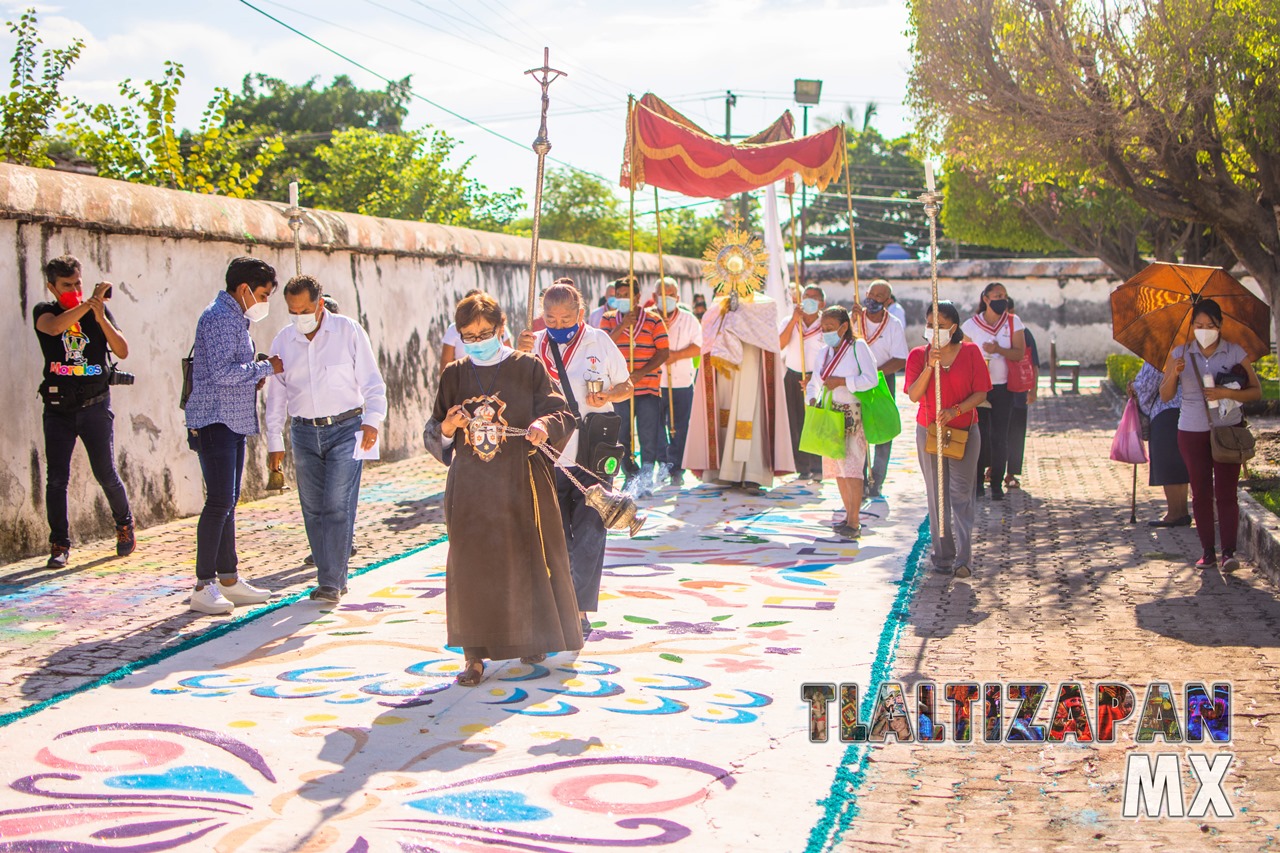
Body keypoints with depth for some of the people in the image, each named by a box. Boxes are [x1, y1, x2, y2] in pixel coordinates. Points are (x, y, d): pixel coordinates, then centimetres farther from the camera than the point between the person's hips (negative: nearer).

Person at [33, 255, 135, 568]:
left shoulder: (99, 312, 3)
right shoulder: (44, 312, 3)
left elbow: (122, 351, -8)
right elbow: (54, 327, -23)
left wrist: (101, 317, -21)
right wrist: (89, 303, -29)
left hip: (95, 405, -1)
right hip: (58, 409, 1)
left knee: (106, 474, 1)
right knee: (56, 479, -2)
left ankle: (125, 526, 24)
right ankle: (59, 545, 6)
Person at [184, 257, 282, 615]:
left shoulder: (234, 318, 20)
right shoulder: (219, 317, -13)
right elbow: (222, 371, -22)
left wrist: (255, 376, 8)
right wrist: (265, 368, -12)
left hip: (234, 421, 11)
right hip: (215, 421, -11)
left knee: (228, 502, 12)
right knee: (219, 501, -13)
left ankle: (229, 579, 18)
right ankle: (204, 587, -10)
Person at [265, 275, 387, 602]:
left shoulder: (348, 331, -3)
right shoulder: (283, 341, 6)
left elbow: (372, 382, 0)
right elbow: (276, 396, 13)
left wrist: (372, 421, -13)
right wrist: (274, 443, 10)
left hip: (345, 430, -4)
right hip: (304, 432, 4)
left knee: (337, 506, -12)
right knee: (313, 510, 4)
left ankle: (331, 582, -8)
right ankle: (334, 577, 14)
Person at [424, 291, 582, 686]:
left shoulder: (528, 368, 1)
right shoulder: (455, 375, 8)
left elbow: (561, 413, -4)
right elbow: (434, 435, 12)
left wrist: (545, 425, -26)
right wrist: (447, 428, -11)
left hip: (520, 482, -1)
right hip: (471, 487, 1)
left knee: (527, 561, 7)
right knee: (471, 567, -4)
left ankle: (532, 638, 28)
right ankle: (475, 654, 0)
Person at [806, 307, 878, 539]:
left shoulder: (858, 347, -7)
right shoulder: (824, 351, 12)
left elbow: (871, 379, -16)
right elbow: (814, 382, 18)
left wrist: (842, 381, -17)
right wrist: (813, 398, -2)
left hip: (853, 414, -7)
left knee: (852, 466, -12)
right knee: (837, 467, 10)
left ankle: (854, 522, -10)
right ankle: (850, 515, 20)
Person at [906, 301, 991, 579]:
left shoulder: (970, 352, -2)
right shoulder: (918, 355, 2)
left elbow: (981, 392, -4)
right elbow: (914, 395, -10)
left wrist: (956, 410, -19)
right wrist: (929, 366, -22)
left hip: (964, 432, -2)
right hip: (929, 431, 2)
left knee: (961, 495, -5)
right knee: (937, 496, 6)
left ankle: (963, 559, -8)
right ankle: (943, 555, 11)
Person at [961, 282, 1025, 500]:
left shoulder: (1013, 322, 3)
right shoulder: (971, 325, 1)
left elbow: (1019, 353, -4)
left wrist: (999, 349, -21)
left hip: (1003, 387, 1)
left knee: (999, 437, -2)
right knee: (979, 435, -2)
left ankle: (997, 484, 5)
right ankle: (978, 481, 10)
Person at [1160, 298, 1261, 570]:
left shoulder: (1235, 353, -2)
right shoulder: (1180, 354, 2)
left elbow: (1257, 392, -3)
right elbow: (1165, 396, 1)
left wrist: (1225, 393, -18)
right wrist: (1174, 374, -18)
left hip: (1228, 429, -2)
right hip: (1192, 432, 2)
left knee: (1226, 492, -8)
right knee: (1201, 493, 3)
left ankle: (1229, 551, -9)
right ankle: (1208, 551, 7)